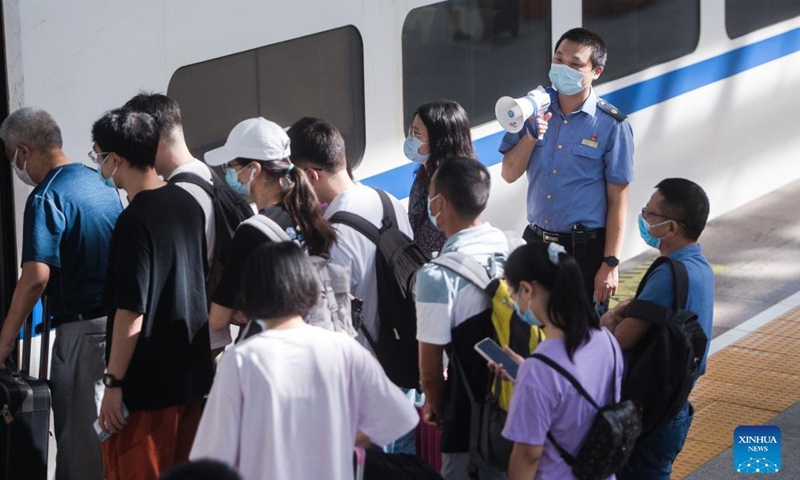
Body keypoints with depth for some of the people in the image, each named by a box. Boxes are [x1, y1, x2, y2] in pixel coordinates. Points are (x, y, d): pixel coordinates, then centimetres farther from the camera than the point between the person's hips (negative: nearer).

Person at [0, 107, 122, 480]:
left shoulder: (46, 198, -15)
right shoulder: (99, 183, 10)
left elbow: (36, 277, -25)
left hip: (83, 329, -8)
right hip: (117, 320, 8)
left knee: (79, 438, 1)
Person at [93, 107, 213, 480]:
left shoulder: (135, 221, -19)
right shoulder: (187, 203, 6)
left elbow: (131, 313, -21)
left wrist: (113, 383, -14)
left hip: (147, 384, -8)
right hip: (192, 374, 8)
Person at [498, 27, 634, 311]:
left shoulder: (612, 125, -9)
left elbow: (618, 200, -8)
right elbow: (509, 174, 3)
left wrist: (610, 264, -11)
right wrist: (531, 136, -15)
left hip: (586, 248, -4)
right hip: (536, 243, 4)